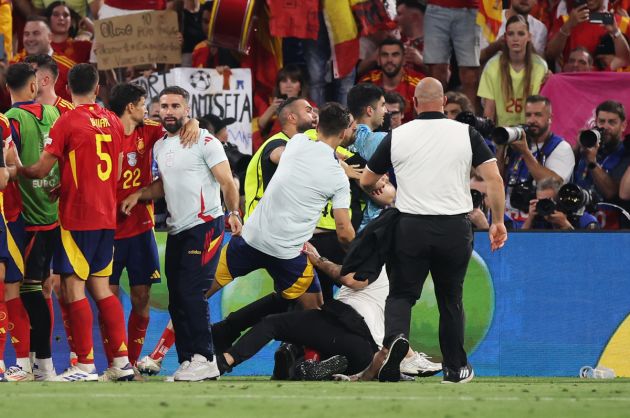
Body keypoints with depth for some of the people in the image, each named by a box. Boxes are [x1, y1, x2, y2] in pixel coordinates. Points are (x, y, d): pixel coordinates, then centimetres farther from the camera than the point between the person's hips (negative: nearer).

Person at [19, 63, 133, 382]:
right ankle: (122, 362, 9)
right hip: (107, 215, 6)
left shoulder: (67, 121, -10)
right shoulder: (113, 122, 9)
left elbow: (42, 170, -12)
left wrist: (18, 169, 9)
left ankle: (85, 365, -6)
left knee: (73, 287, -3)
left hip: (76, 217, -6)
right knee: (101, 287, 12)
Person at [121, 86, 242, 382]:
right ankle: (188, 361, 10)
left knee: (191, 291, -15)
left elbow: (226, 181, -10)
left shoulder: (204, 142, -7)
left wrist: (233, 213, -18)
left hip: (205, 226, -8)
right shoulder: (159, 147, 15)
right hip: (177, 231, 8)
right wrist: (139, 195, 8)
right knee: (176, 300, 5)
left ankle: (204, 359, -11)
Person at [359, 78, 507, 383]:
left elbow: (366, 182, 12)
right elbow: (494, 178, -6)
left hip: (411, 228, -1)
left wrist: (379, 187, 36)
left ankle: (395, 336, -22)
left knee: (401, 293, 8)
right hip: (455, 229, 1)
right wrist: (498, 222, 3)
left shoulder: (397, 136, 1)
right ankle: (455, 368, 21)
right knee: (451, 299, 15)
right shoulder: (466, 134, 0)